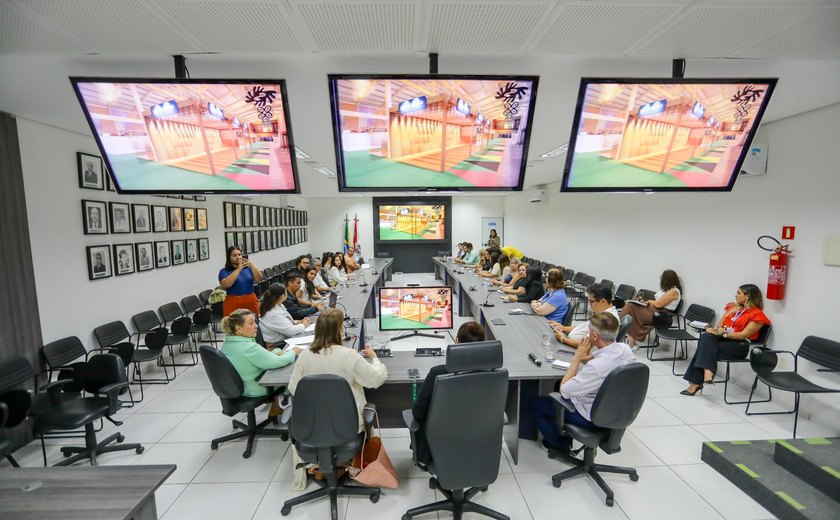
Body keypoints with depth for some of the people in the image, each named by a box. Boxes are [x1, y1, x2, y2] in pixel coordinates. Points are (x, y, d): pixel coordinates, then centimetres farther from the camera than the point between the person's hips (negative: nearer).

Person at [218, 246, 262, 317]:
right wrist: (238, 269, -16)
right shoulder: (224, 271, 1)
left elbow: (258, 279, -3)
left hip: (251, 301, 3)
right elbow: (226, 284, -16)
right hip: (234, 303, -2)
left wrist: (252, 266, -15)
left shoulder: (247, 268, 8)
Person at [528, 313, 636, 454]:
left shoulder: (597, 366, -37)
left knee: (534, 403, 7)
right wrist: (586, 358, -12)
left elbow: (564, 391, -24)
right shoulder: (625, 349, -14)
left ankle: (561, 445, 24)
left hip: (591, 416, -8)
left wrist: (577, 358, -21)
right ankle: (565, 436, 33)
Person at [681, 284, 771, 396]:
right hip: (724, 339, 6)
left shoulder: (757, 315, -2)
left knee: (705, 347, -29)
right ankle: (708, 372, -37)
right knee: (706, 337, -29)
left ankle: (696, 383, -32)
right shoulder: (733, 307, 19)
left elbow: (744, 335, -12)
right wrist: (718, 330, -6)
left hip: (739, 345, -6)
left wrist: (724, 334, -22)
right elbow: (720, 324, 16)